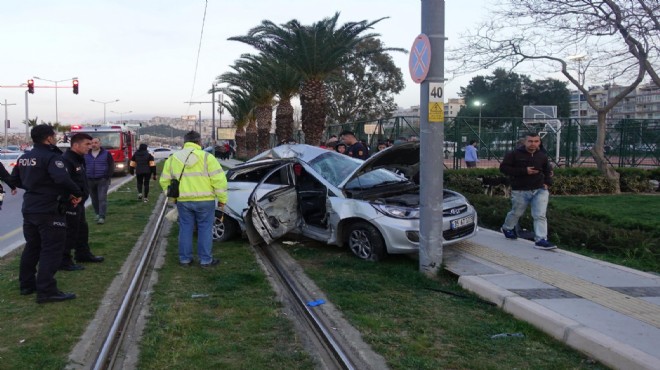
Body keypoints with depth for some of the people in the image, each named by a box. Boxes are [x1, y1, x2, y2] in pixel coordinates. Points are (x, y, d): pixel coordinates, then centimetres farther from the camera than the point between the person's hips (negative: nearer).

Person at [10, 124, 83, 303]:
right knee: (51, 250, -5)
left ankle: (27, 284, 28)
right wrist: (77, 193, -18)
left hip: (29, 208, 9)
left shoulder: (24, 157, 11)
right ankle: (46, 291, -7)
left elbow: (15, 179, 20)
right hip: (49, 210, -9)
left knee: (32, 247, 19)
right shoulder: (51, 157, -17)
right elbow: (62, 179, -31)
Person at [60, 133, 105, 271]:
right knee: (69, 233, -3)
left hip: (78, 203, 11)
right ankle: (64, 261, 6)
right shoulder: (66, 160, -21)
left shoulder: (79, 159, 13)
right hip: (70, 204, -11)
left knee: (82, 229, 21)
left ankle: (83, 254, 35)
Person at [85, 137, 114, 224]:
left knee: (102, 198, -10)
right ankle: (98, 213, 26)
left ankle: (102, 217, -12)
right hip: (90, 181, 4)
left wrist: (107, 176, -7)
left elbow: (111, 166, 2)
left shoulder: (106, 154, 1)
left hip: (102, 180, -3)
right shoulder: (86, 155, 9)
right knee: (94, 199, 9)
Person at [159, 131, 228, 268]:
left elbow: (164, 181, 12)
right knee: (205, 229, 6)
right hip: (204, 200, -3)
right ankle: (205, 260, 10)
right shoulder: (206, 157, -7)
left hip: (183, 201, 3)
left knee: (185, 229, 13)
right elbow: (219, 179, -11)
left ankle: (185, 259, 18)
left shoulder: (172, 158, 8)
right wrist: (222, 198, -3)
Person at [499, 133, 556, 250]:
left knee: (540, 215, -8)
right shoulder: (514, 154, -9)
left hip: (539, 190, 3)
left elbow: (548, 170, 24)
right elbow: (503, 167, -15)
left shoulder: (542, 156, 6)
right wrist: (524, 171, -20)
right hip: (520, 191, -3)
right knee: (516, 213, 15)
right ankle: (507, 228, 44)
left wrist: (547, 182, 6)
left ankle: (541, 240, -8)